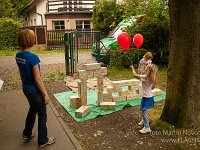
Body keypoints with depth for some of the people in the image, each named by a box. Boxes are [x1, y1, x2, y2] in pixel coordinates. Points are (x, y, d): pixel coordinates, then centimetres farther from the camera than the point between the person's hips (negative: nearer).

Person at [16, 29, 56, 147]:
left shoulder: (18, 56, -2)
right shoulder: (33, 57, -26)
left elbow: (21, 73, 9)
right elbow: (37, 79, -23)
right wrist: (45, 94, -14)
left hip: (26, 89, 8)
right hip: (35, 91, -8)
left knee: (33, 110, 29)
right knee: (42, 115, 11)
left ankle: (27, 133, 45)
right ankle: (43, 141, 27)